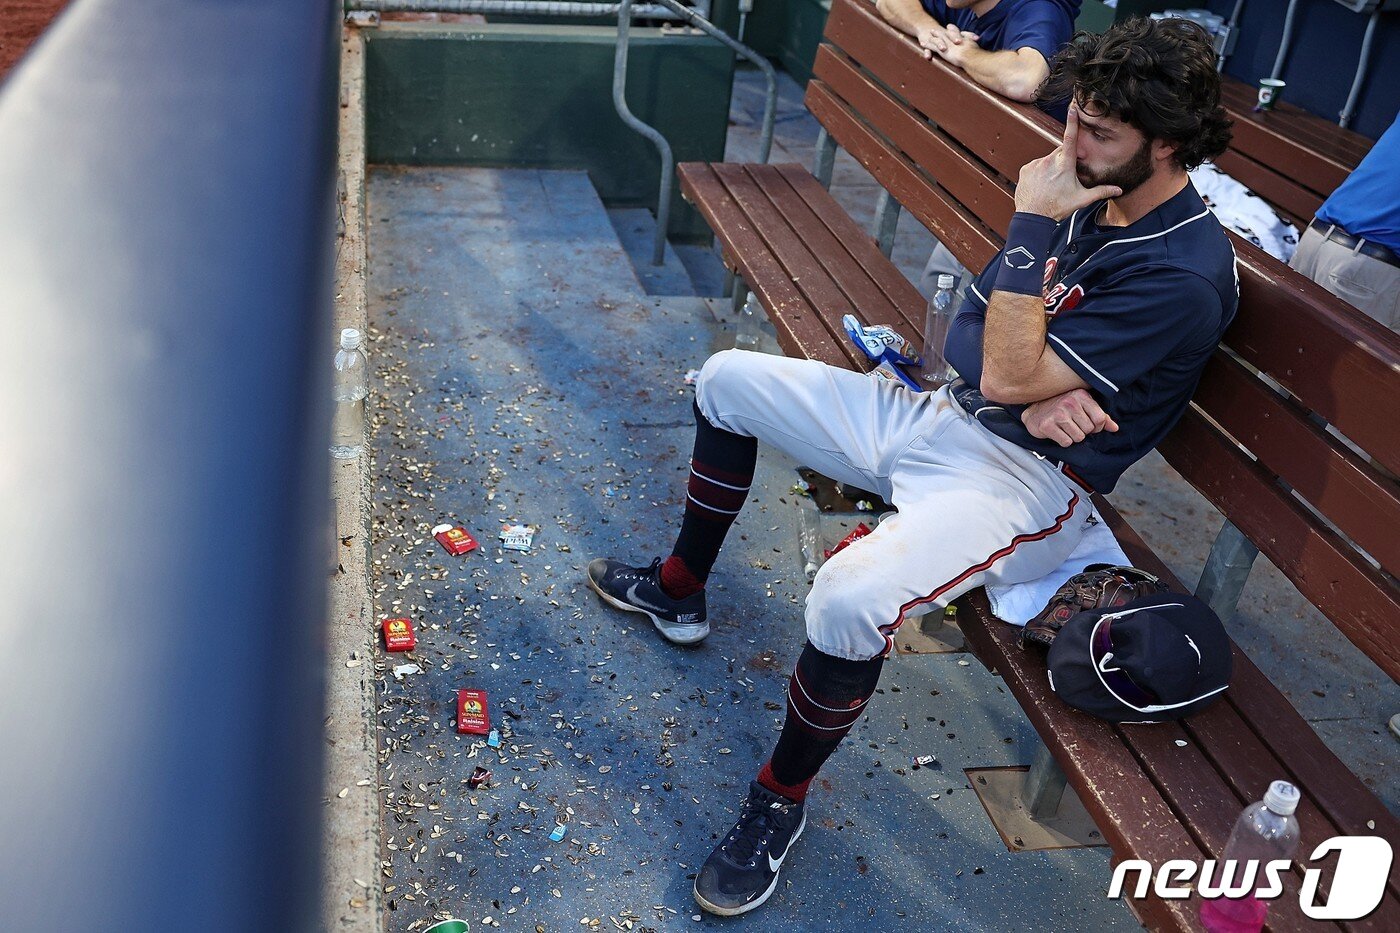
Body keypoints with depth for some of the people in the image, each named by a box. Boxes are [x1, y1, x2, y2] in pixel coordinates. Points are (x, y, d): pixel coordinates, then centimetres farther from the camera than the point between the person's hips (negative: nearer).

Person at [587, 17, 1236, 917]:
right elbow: (967, 332, 7)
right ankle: (680, 590, 28)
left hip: (1023, 480, -9)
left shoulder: (1184, 275, -22)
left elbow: (1008, 376, -27)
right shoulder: (1087, 197, 3)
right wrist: (1032, 393, -14)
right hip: (943, 414, 9)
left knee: (850, 598, -38)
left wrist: (1031, 224, -21)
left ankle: (781, 801, -7)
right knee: (727, 378, 11)